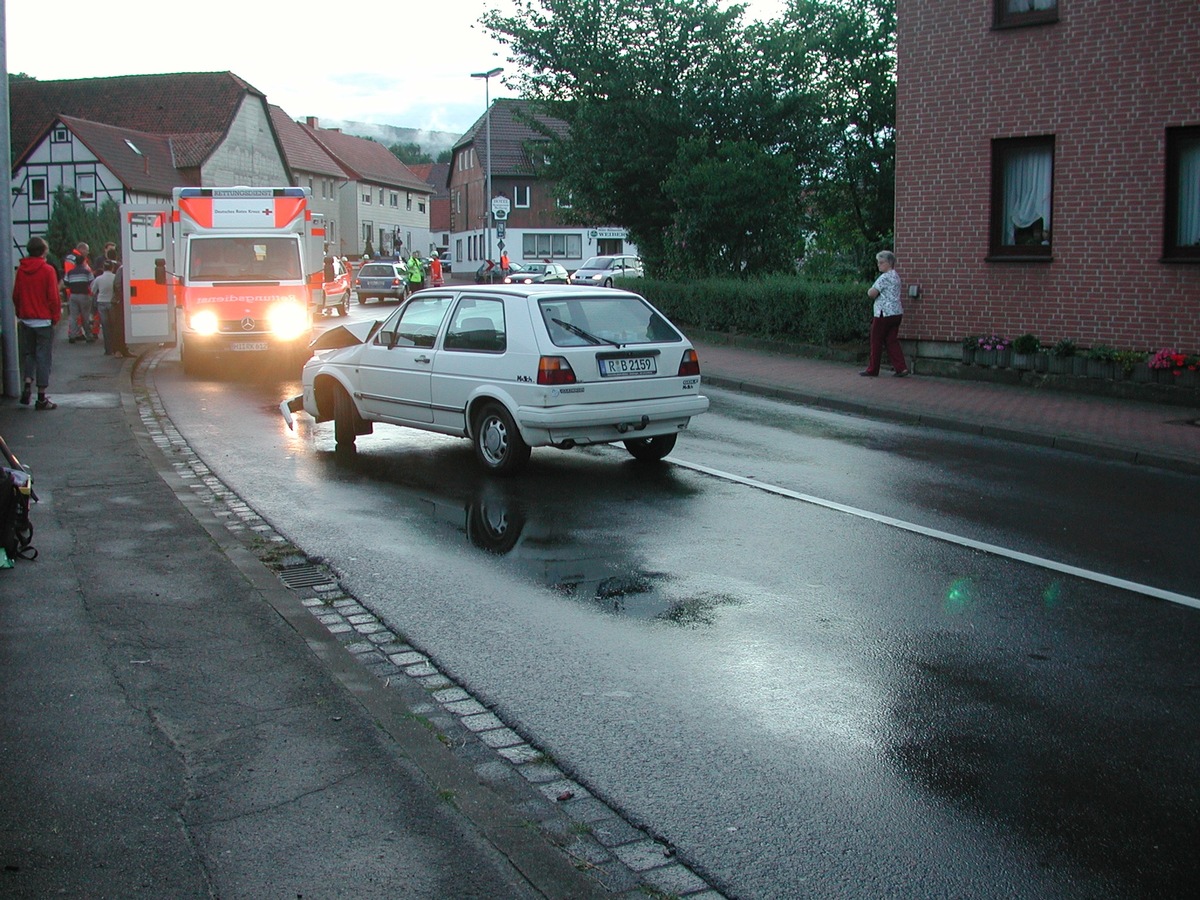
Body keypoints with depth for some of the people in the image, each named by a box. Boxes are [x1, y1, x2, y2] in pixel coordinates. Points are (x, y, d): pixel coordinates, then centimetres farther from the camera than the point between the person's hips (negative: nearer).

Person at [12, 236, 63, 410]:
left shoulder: (21, 270, 3)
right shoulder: (48, 270, -11)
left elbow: (15, 295, 7)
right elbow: (53, 297, -12)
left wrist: (20, 314, 17)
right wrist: (56, 317, 0)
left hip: (25, 320, 4)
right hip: (44, 321, -4)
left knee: (28, 353, 19)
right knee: (43, 356, 0)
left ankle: (27, 384, 1)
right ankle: (41, 398, 1)